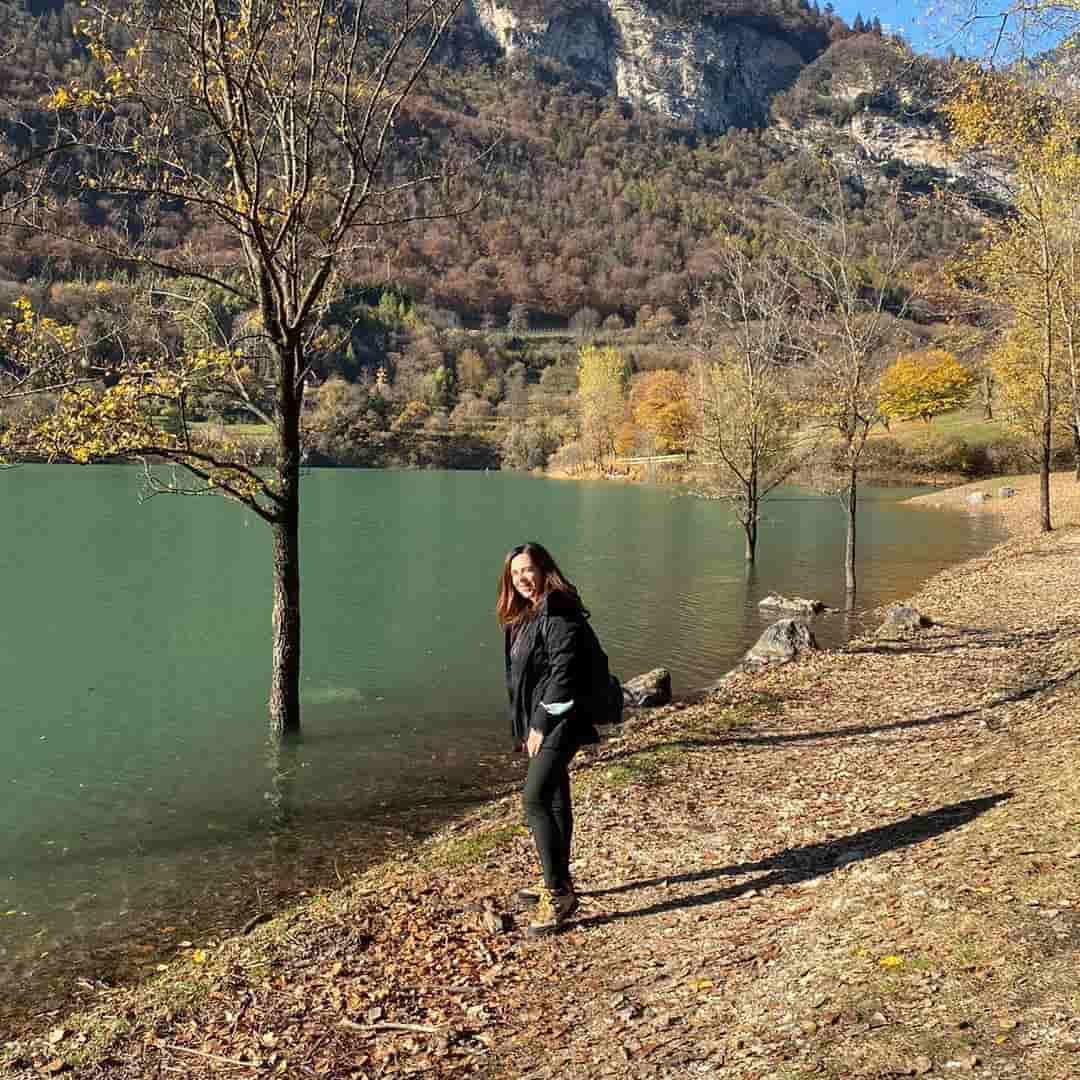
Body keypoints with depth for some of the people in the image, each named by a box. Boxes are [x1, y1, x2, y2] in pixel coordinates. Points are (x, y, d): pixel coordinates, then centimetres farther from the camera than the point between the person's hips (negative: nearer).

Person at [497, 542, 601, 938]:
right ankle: (560, 884, 28)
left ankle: (558, 893, -10)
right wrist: (525, 727, 14)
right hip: (539, 722, 10)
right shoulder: (523, 616, 14)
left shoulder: (559, 614, -16)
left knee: (534, 799, -17)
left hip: (559, 722, -10)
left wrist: (542, 725, -19)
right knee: (554, 800, 17)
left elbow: (563, 674, -21)